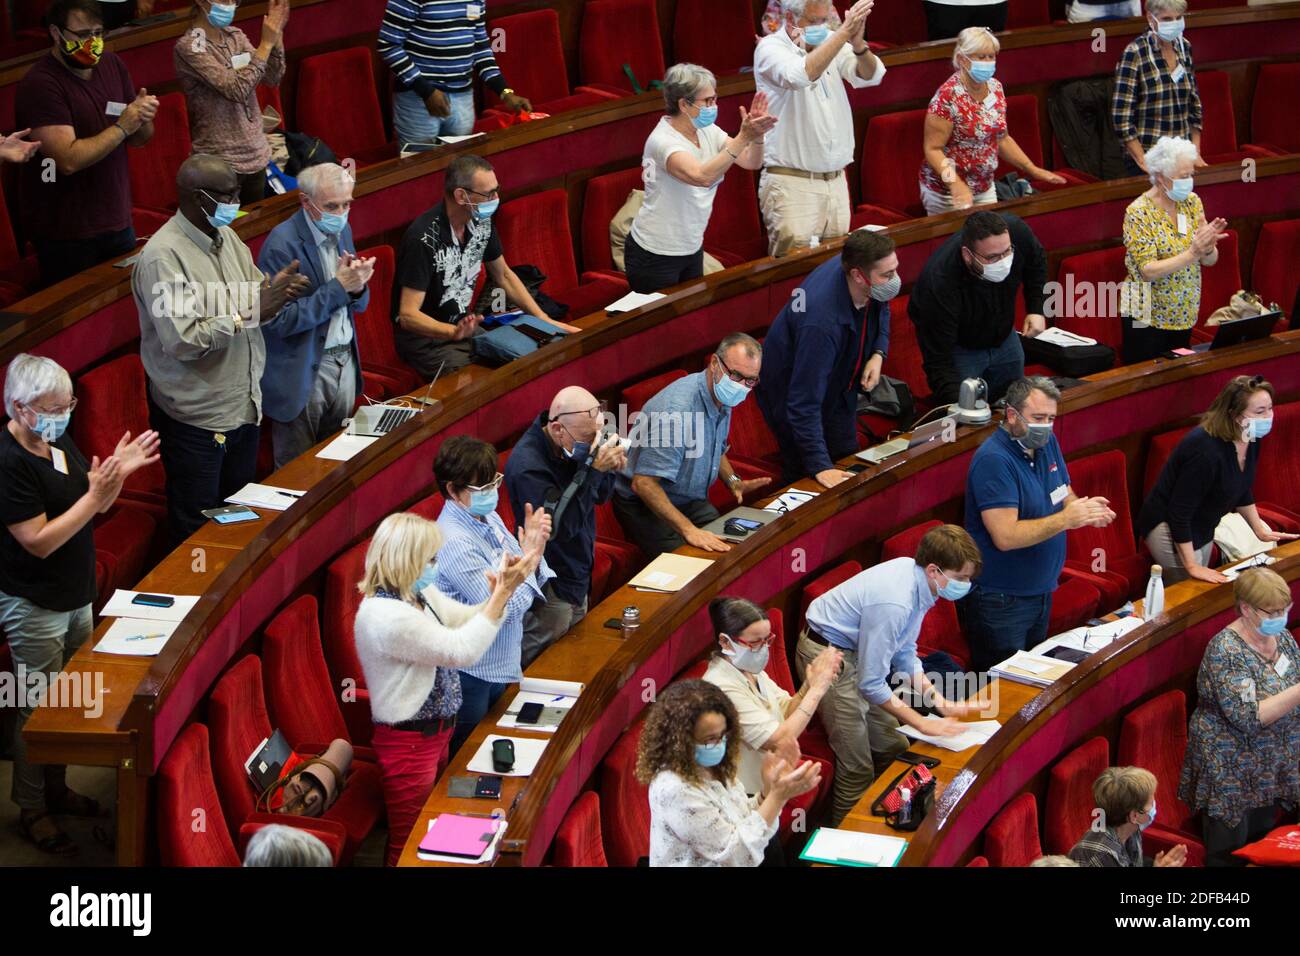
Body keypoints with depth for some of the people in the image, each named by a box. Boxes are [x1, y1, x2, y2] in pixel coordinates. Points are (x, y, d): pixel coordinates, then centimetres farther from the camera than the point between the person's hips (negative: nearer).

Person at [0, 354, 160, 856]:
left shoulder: (58, 441, 2)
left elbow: (92, 506, 11)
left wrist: (117, 472, -9)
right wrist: (96, 495, -28)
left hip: (75, 595, 8)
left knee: (68, 701, 19)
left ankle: (57, 789, 36)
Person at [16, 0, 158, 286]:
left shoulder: (111, 64, 4)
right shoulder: (40, 84, -17)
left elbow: (139, 139, 10)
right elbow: (69, 160, -25)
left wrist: (142, 119, -12)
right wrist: (122, 126, -20)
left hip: (118, 223, 6)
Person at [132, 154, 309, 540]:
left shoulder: (226, 238, 5)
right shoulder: (163, 257, -21)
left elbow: (254, 306, 10)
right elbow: (182, 341, -28)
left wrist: (275, 293, -13)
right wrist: (248, 312, -28)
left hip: (244, 406, 8)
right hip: (196, 419, -8)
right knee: (198, 534, 5)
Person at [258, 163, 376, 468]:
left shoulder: (341, 230, 5)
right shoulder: (282, 244, -18)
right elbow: (282, 321, -22)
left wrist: (357, 287, -12)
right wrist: (339, 286, -22)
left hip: (345, 362, 7)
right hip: (303, 372, -7)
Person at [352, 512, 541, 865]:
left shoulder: (421, 593, 2)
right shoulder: (384, 616, -28)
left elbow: (468, 620, 8)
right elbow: (462, 649, -29)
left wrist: (503, 588, -11)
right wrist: (501, 593, -26)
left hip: (436, 731, 10)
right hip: (410, 742, -10)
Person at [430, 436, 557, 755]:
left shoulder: (488, 518, 2)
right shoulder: (455, 542, -26)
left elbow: (531, 584, 7)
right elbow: (506, 608, -26)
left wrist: (533, 546, -12)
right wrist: (530, 555, -17)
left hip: (500, 666, 9)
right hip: (472, 675, -9)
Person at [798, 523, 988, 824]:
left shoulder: (915, 575, -7)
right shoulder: (894, 603, -34)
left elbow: (904, 655, 7)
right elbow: (872, 685, -26)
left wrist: (943, 704, -1)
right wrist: (924, 724, -19)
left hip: (854, 651, 9)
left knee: (893, 749, 14)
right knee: (857, 769, -4)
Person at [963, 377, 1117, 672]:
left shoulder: (1047, 443, 5)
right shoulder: (994, 460, -22)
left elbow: (1065, 496, 13)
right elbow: (1005, 536, -28)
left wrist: (1086, 511, -11)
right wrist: (1065, 520, -30)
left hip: (1041, 590, 9)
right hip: (1000, 600, -9)